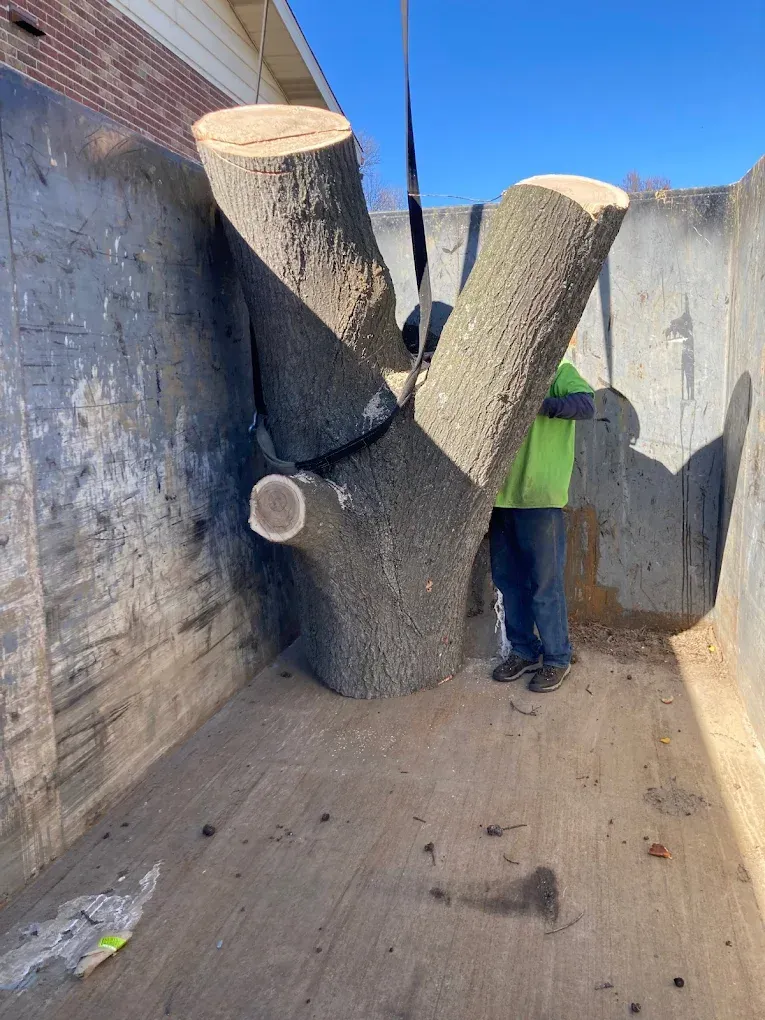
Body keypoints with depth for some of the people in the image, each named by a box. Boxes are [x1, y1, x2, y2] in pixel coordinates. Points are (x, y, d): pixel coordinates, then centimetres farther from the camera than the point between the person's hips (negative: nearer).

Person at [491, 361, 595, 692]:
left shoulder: (559, 372, 2)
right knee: (507, 578, 12)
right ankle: (525, 651, 27)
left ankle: (557, 659, 16)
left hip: (540, 499, -6)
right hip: (502, 496, 6)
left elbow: (586, 404, -16)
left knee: (544, 583, 0)